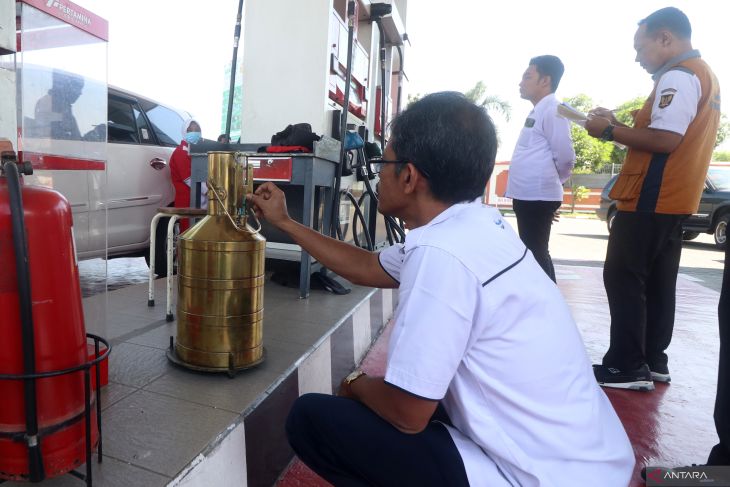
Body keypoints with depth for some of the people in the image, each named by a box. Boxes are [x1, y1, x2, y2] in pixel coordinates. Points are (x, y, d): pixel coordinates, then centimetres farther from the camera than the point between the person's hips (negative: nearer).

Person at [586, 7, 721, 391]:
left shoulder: (678, 76, -12)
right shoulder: (701, 74, 22)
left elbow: (665, 140, -22)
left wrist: (609, 131, -13)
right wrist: (620, 124, 10)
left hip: (651, 199, -11)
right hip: (671, 200, 11)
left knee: (623, 279, -6)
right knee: (656, 283, 12)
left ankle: (627, 367, -1)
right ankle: (652, 361, 19)